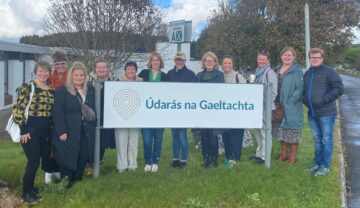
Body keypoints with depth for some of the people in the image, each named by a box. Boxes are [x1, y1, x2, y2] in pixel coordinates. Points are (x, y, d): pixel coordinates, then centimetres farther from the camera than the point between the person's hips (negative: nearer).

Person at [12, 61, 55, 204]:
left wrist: (52, 129, 14)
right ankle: (26, 193, 12)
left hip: (46, 130, 7)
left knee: (45, 159, 11)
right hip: (31, 129, -7)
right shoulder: (27, 87, -10)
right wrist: (23, 130, -15)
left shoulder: (51, 91, 9)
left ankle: (30, 188, 31)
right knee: (34, 161, -6)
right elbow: (17, 110, -13)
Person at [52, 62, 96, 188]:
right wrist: (62, 131, -17)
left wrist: (93, 125, 7)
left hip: (86, 133, 5)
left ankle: (77, 180, 25)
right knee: (68, 159, 1)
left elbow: (94, 109, 16)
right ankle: (65, 182, 17)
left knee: (83, 158, 7)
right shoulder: (62, 91, -5)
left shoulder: (90, 90, 11)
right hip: (69, 133, -5)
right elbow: (57, 113, -11)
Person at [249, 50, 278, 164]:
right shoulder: (258, 72, 15)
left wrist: (266, 103, -18)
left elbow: (273, 92, -15)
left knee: (264, 131, -4)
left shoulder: (270, 73, -10)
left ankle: (264, 156, 3)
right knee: (257, 130, 16)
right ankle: (259, 153, 28)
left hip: (265, 107, -9)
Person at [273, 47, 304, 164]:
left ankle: (292, 156, 12)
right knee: (281, 131, 15)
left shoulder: (297, 70, -8)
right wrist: (274, 102, 5)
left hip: (291, 108, -7)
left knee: (292, 132, 0)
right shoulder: (277, 69, 13)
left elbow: (300, 88, -14)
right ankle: (283, 154, 28)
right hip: (278, 106, 7)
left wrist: (290, 101, -20)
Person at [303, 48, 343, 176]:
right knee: (317, 140, 16)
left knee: (326, 140, 1)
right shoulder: (307, 74, 14)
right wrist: (305, 100, 6)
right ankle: (317, 163, 25)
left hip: (326, 113, -6)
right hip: (312, 113, 6)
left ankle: (325, 166, 9)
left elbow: (339, 88, -13)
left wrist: (324, 100, -17)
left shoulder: (329, 72, -7)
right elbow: (303, 90, 25)